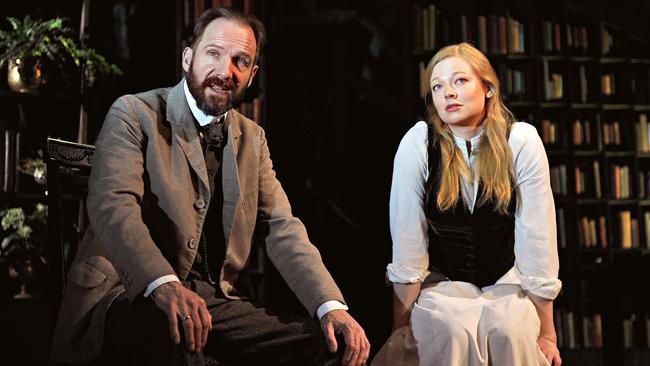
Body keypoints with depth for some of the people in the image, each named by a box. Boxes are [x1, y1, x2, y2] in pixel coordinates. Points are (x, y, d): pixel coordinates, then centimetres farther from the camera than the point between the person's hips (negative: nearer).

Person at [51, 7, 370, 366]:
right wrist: (164, 284, -38)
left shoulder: (252, 138, 15)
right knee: (173, 333, -39)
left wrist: (331, 305, -10)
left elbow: (281, 228, 7)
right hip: (129, 295, -5)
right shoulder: (134, 114, -2)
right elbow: (112, 204, -19)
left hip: (217, 299, 6)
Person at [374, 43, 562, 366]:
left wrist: (546, 333, -9)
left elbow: (537, 241, -13)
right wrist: (401, 329, -9)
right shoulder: (417, 143, -15)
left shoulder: (521, 141, -15)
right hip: (442, 281, 0)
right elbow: (407, 244, -14)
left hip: (506, 280, 0)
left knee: (508, 330, -29)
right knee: (453, 329, -30)